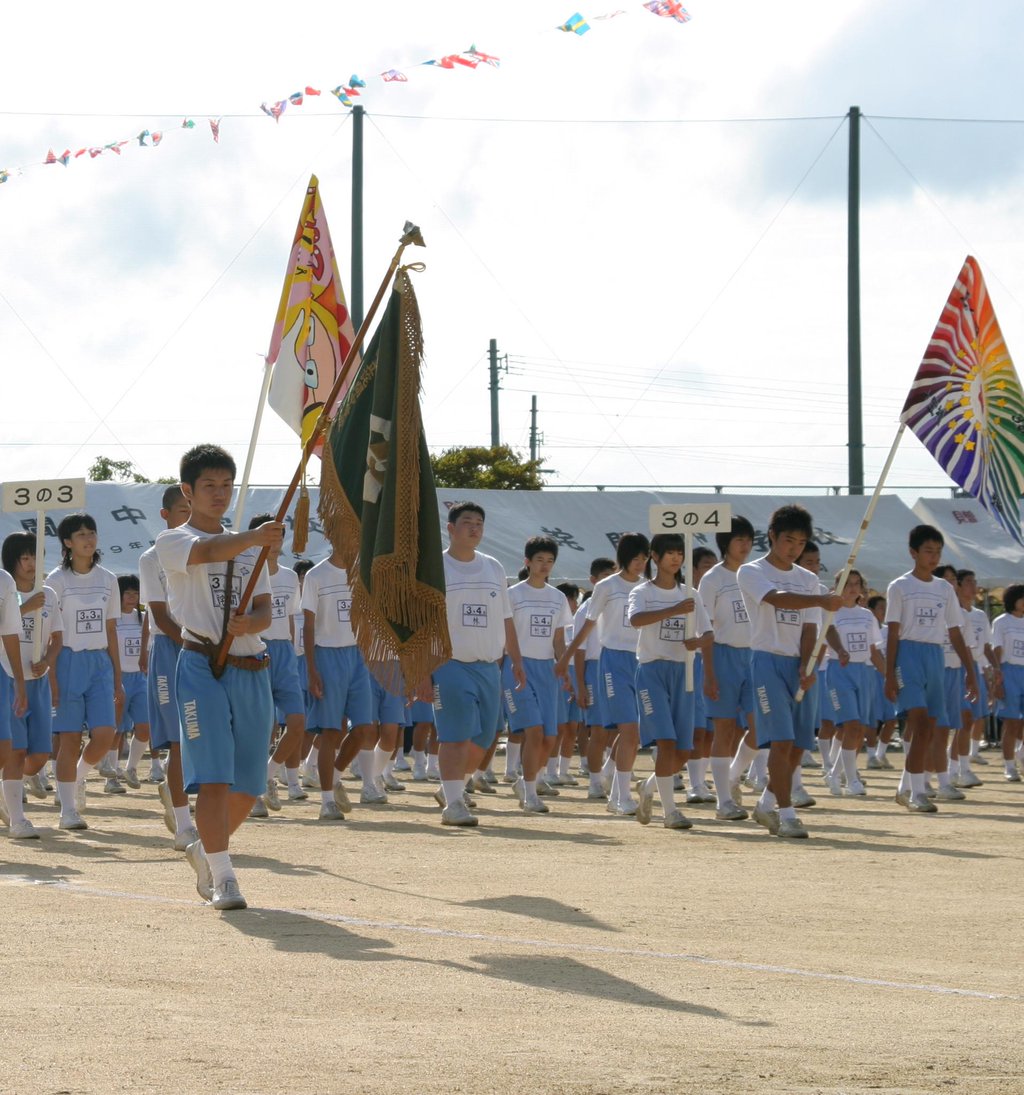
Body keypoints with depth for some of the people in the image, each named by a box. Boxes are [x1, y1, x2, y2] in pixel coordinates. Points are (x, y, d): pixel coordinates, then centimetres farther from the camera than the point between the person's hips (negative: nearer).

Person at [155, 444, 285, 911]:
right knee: (213, 776, -14)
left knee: (248, 783, 7)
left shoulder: (249, 549, 19)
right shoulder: (173, 541, 2)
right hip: (202, 666, -5)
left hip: (252, 670, 5)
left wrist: (249, 623, -14)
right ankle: (222, 877, -11)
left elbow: (265, 611, 11)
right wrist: (254, 537, -40)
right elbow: (208, 551, -21)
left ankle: (205, 850, 31)